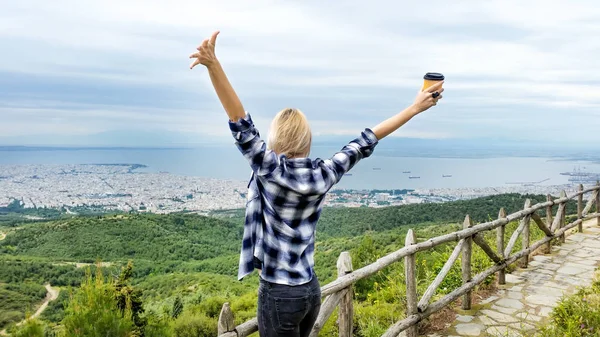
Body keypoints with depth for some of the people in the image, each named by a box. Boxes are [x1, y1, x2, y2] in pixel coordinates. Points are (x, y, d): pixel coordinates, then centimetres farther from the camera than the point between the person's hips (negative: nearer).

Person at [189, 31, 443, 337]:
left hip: (279, 294, -6)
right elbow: (363, 144, 1)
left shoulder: (271, 171, -19)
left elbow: (242, 127, -26)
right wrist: (414, 108, 9)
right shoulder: (323, 175, -5)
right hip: (310, 290, 6)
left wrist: (213, 65, -33)